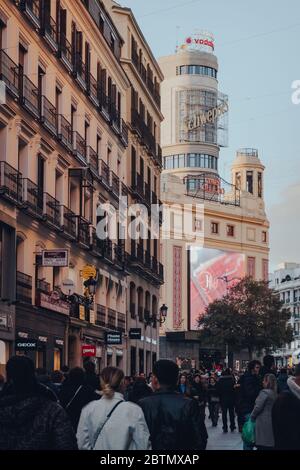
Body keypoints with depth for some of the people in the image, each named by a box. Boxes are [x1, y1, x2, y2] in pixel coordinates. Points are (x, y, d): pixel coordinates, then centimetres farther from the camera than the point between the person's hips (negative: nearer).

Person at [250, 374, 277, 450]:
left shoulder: (264, 392, -14)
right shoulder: (274, 393, 9)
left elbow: (258, 407, -15)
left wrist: (252, 417, 1)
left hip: (263, 423, -8)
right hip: (271, 421, 8)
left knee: (262, 446, -4)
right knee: (269, 445, 11)